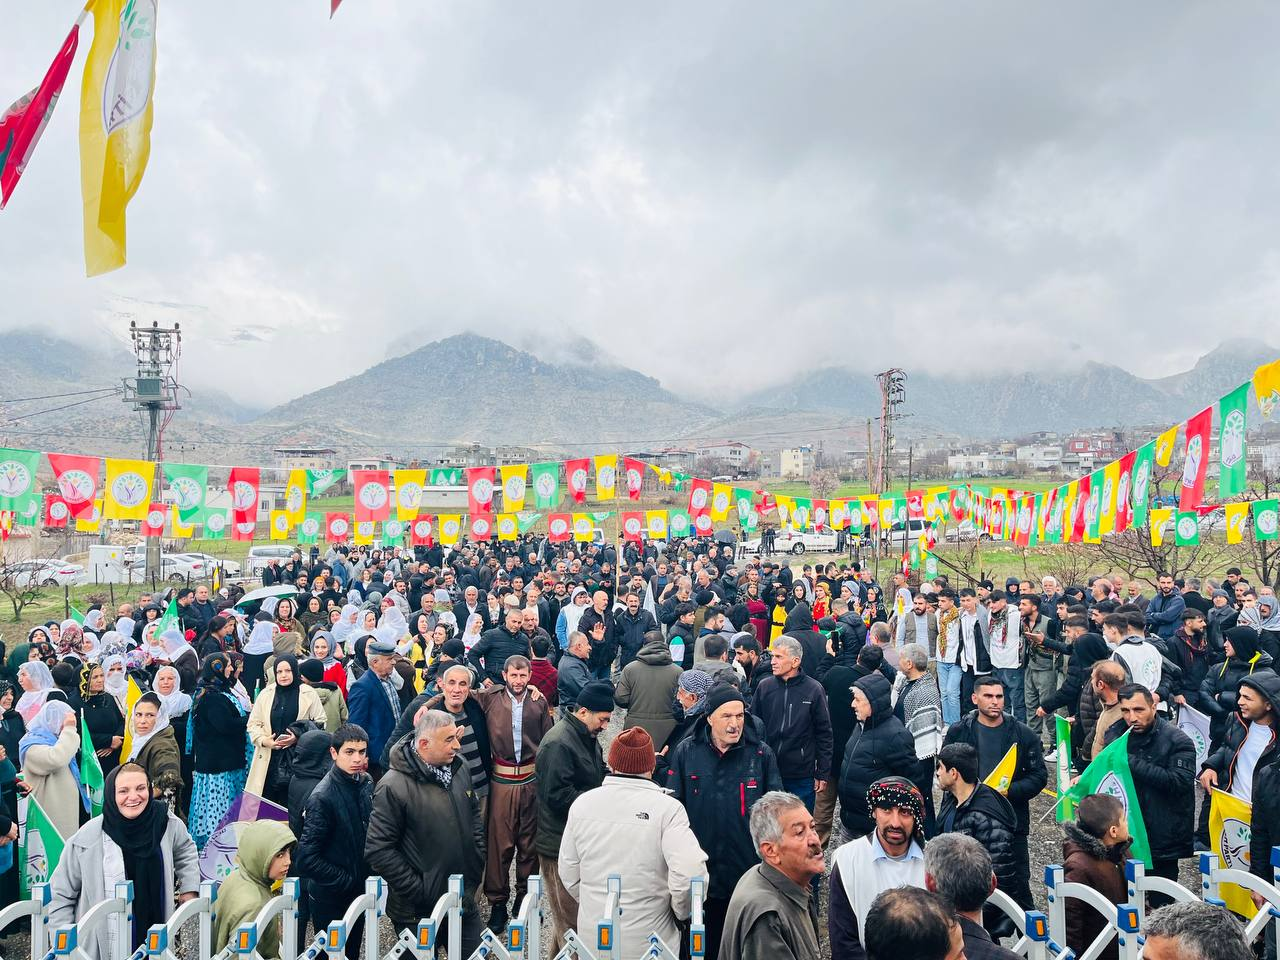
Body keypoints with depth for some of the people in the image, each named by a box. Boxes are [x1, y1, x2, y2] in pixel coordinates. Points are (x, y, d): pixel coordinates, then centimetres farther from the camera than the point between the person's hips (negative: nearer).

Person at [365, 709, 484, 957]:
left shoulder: (459, 768, 0)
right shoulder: (393, 787, -21)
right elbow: (378, 851, -20)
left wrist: (477, 859, 7)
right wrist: (418, 890, -17)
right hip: (418, 913, -6)